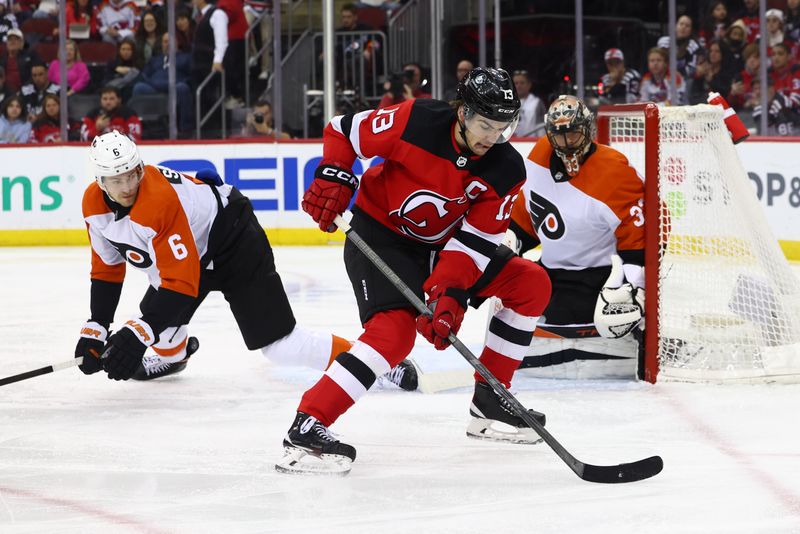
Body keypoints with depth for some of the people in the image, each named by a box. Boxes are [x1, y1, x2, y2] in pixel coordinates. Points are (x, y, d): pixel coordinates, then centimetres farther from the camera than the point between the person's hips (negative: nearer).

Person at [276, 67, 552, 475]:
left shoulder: (506, 171, -13)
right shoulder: (415, 121, -24)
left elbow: (474, 241, -16)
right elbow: (343, 130, -10)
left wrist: (449, 294, -29)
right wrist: (333, 178, -24)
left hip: (441, 242, 6)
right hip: (380, 232, -6)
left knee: (531, 285, 2)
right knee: (395, 330, -28)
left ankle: (489, 401, 12)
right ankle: (306, 429, -31)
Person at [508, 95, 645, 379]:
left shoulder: (615, 174, -26)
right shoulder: (541, 155, -3)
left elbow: (638, 238, -23)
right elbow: (526, 207, 15)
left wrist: (630, 288, -27)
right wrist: (512, 242, 14)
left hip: (592, 275, -8)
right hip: (550, 266, 8)